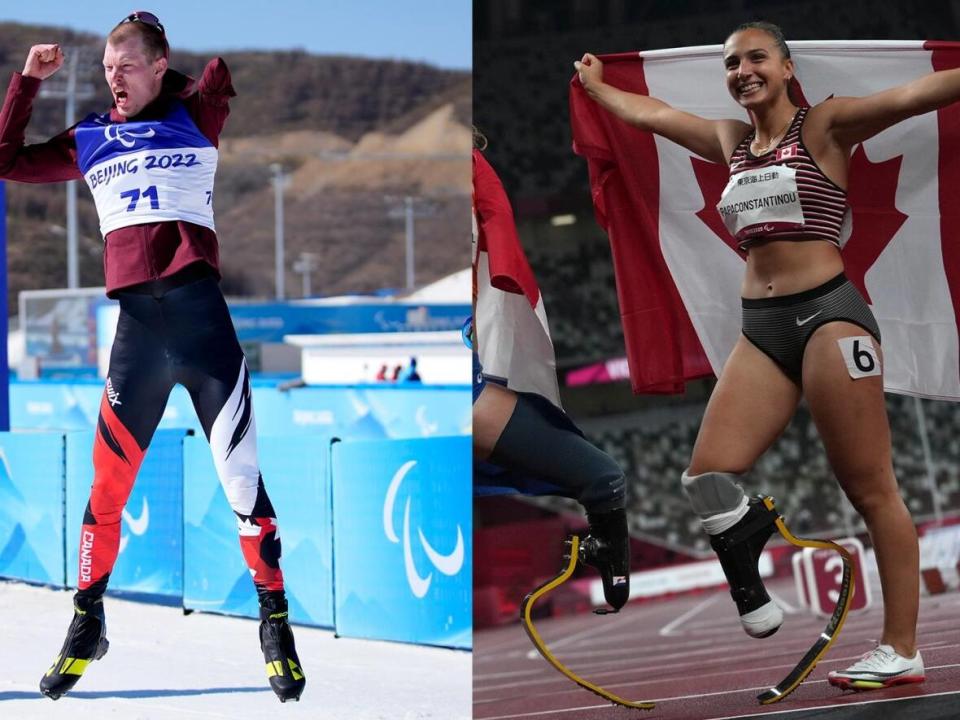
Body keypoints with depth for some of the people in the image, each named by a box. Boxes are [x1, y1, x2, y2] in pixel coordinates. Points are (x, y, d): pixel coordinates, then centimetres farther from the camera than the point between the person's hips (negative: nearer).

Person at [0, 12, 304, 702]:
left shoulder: (195, 115, 9)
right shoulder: (88, 140, 18)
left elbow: (232, 65, -2)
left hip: (200, 312, -3)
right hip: (136, 320, 3)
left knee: (241, 473, -5)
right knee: (108, 480, 4)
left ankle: (276, 624, 4)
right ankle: (88, 622, 18)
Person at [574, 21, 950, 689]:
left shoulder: (824, 125, 0)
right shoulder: (731, 141, 17)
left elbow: (915, 94, -13)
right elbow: (647, 112, 32)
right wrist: (594, 82, 43)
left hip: (829, 315, -6)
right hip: (761, 328, 6)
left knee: (871, 487, -5)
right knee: (708, 475, -7)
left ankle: (902, 651, -2)